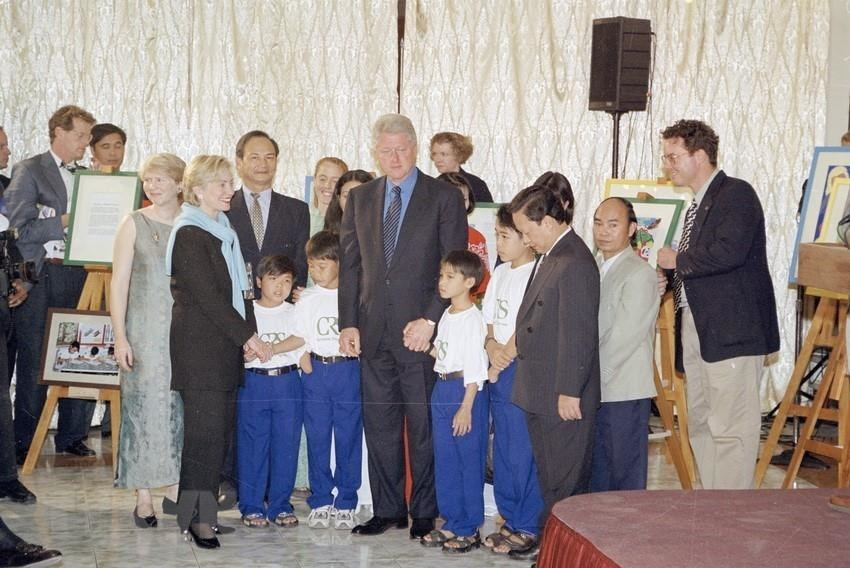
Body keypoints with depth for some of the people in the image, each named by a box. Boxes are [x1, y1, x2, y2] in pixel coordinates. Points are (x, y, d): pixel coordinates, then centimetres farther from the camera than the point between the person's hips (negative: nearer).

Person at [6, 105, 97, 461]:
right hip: (40, 274, -5)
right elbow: (19, 228, -8)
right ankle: (24, 442, 5)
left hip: (77, 273, 5)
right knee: (33, 361, -2)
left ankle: (71, 436, 11)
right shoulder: (28, 171, 1)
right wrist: (63, 222, -12)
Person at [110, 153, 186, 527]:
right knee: (143, 407, -3)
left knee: (182, 407, 3)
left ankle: (176, 489, 13)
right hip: (145, 329, -2)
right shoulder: (134, 224, 1)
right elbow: (119, 283, 0)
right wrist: (120, 337, -7)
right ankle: (143, 499, 2)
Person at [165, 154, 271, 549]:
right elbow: (208, 296, -15)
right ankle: (197, 516, -4)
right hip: (199, 346, -8)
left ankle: (204, 509, 13)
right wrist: (248, 335, -14)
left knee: (220, 429, 7)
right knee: (205, 430, -8)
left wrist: (247, 334, 6)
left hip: (226, 345, 8)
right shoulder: (190, 234, -10)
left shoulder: (224, 231, 17)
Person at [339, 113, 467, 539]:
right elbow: (349, 265, 11)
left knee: (424, 427, 3)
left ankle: (424, 512, 13)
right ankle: (386, 509, 17)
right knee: (379, 427, 8)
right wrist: (348, 323, 2)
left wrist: (430, 320, -14)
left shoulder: (444, 198, -1)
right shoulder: (360, 199, 12)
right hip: (373, 331, 4)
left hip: (421, 332, -4)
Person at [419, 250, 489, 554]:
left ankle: (469, 529, 7)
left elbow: (475, 368, -17)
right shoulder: (446, 316, 12)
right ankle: (451, 523, 22)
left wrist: (466, 407, -20)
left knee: (469, 462, 0)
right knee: (444, 460, 13)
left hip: (466, 390, -9)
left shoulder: (472, 319, -14)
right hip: (442, 389, 9)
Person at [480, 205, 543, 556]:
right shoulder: (500, 273, 14)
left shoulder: (537, 274, -13)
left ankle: (528, 527, 4)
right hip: (499, 371, 9)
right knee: (502, 449, 13)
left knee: (523, 451, -4)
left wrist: (503, 358, -8)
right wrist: (491, 346, -3)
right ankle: (511, 520, 23)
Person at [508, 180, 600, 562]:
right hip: (540, 392, 10)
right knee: (548, 471, 18)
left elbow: (579, 334, -22)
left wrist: (570, 392, -21)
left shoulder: (574, 264, -20)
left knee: (564, 477, 0)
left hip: (564, 396, -10)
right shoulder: (551, 257, 12)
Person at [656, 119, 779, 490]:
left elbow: (730, 251, -24)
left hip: (732, 332, -10)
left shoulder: (737, 194, -8)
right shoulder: (696, 208, 21)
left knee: (730, 428, -9)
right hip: (696, 331, 10)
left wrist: (678, 260, -11)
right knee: (700, 426, 13)